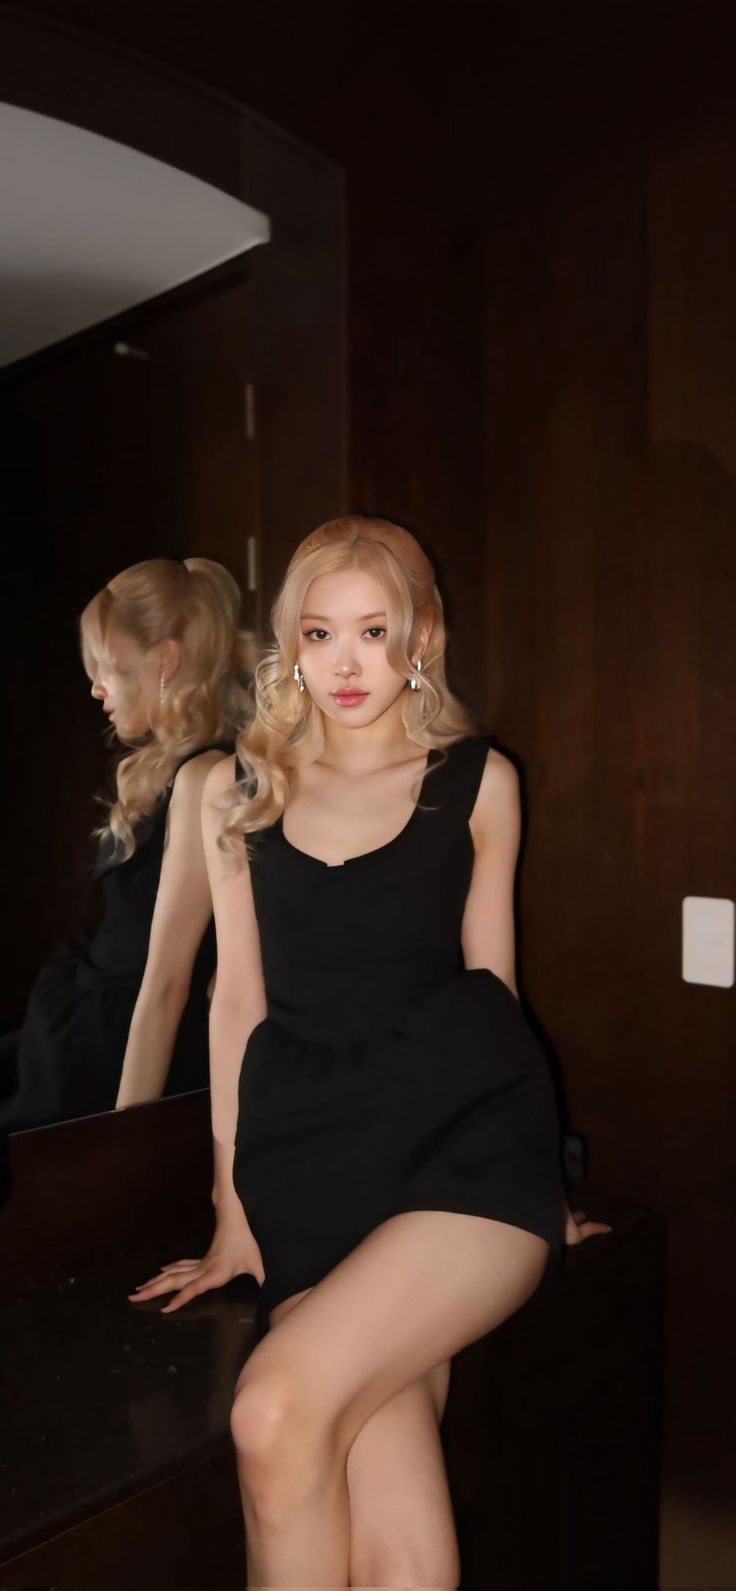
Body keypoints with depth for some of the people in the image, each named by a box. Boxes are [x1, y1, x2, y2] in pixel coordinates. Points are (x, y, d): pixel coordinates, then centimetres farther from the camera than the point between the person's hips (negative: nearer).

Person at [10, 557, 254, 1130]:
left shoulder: (202, 778, -20)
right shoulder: (166, 773, 9)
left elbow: (166, 982, -22)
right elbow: (129, 952, 8)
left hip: (121, 1058, -8)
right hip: (90, 1038, 8)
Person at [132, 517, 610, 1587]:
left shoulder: (478, 781, 8)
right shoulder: (239, 791, 11)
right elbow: (239, 998, 11)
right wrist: (232, 1209, 9)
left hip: (464, 1139, -1)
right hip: (314, 1162, 1)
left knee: (277, 1414, -23)